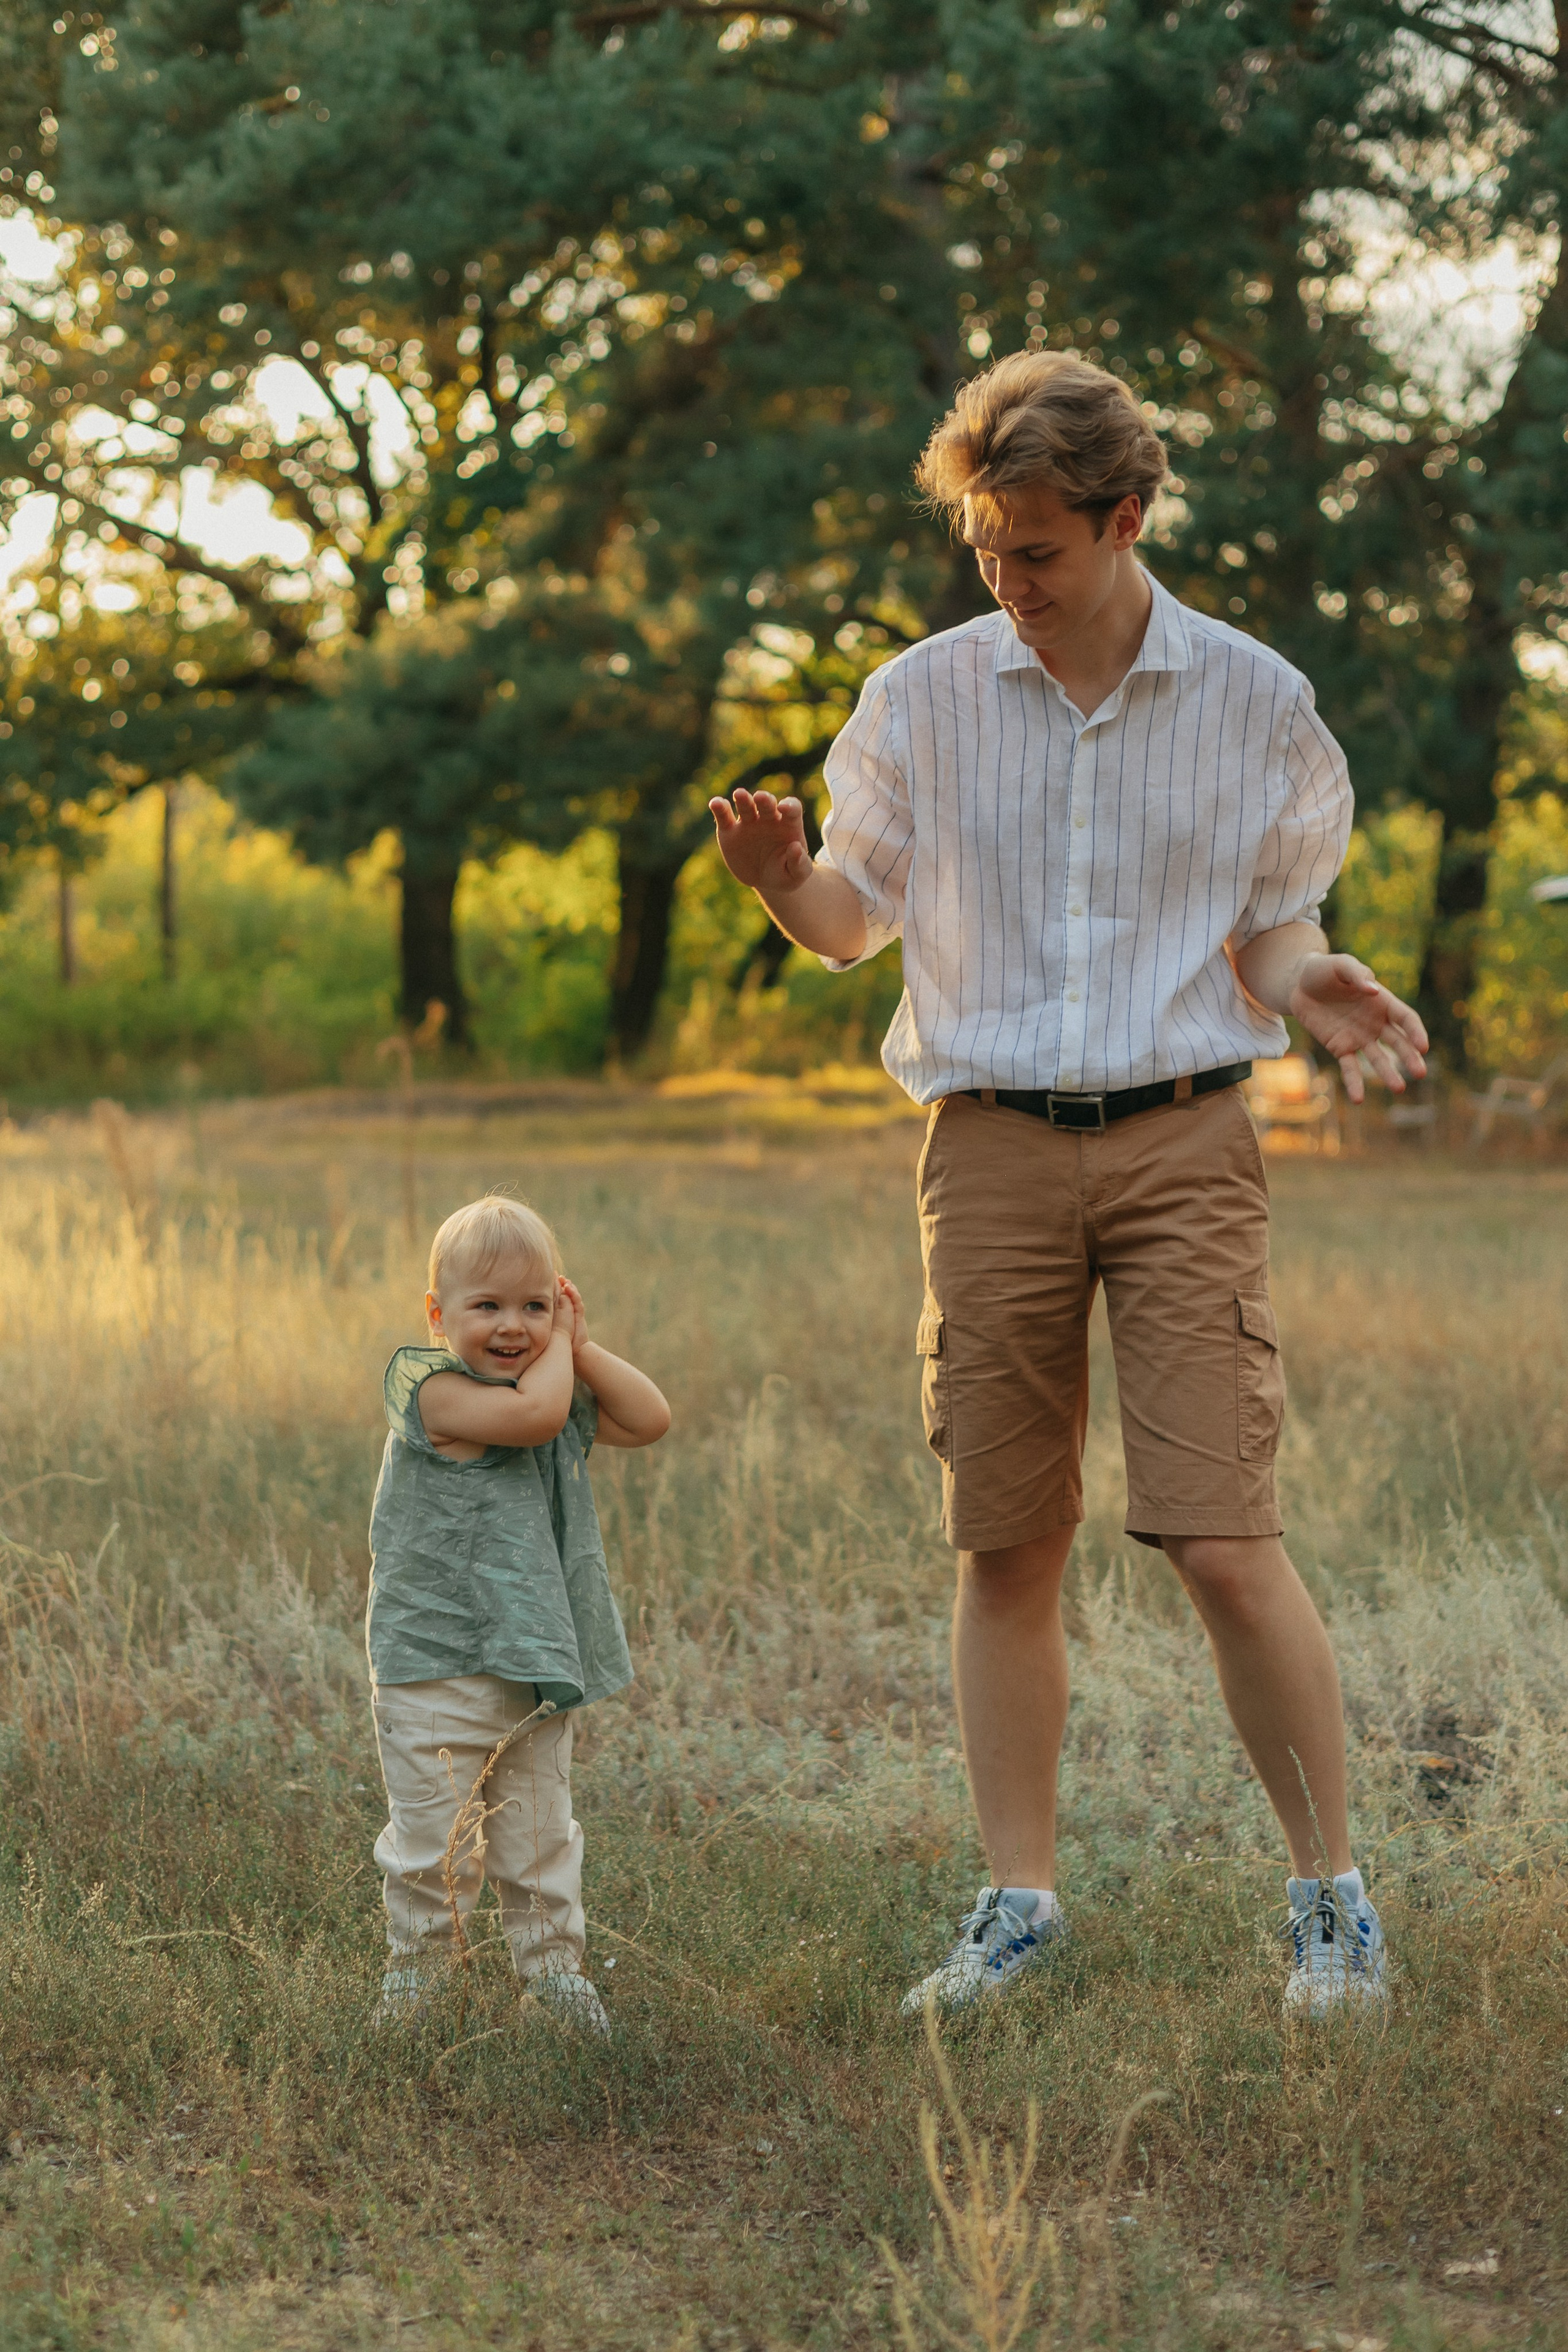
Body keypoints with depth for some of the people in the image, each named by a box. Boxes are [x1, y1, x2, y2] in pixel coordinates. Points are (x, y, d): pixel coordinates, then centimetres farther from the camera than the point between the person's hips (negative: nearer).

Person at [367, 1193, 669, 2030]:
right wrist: (554, 1355, -10)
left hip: (537, 1665, 6)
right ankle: (414, 1976, 15)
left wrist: (578, 1345, 0)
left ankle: (551, 1965, 26)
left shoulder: (562, 1395, 10)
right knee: (436, 1835, 0)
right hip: (436, 1666, -6)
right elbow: (533, 1413, -28)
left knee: (538, 1830, 14)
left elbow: (649, 1420, 5)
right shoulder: (434, 1390, -15)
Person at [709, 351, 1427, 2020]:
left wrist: (1319, 995, -12)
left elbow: (1268, 930, 11)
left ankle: (1331, 1898, 6)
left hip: (1182, 1141, -1)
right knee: (1005, 1548, 4)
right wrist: (780, 880, -12)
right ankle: (1018, 1901, 16)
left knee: (1222, 1544, -9)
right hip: (992, 1146, 2)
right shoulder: (924, 697, 3)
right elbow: (856, 920, 10)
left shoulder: (1252, 701, 2)